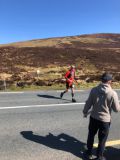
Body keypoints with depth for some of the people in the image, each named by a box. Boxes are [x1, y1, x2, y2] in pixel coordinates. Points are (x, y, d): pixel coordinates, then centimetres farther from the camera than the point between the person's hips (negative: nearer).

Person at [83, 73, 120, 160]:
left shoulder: (94, 90, -11)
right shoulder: (113, 93, -19)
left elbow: (88, 103, -3)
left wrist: (85, 112, 15)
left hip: (94, 117, 3)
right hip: (105, 120, -2)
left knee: (91, 136, 22)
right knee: (102, 139, 17)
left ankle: (89, 153, 40)